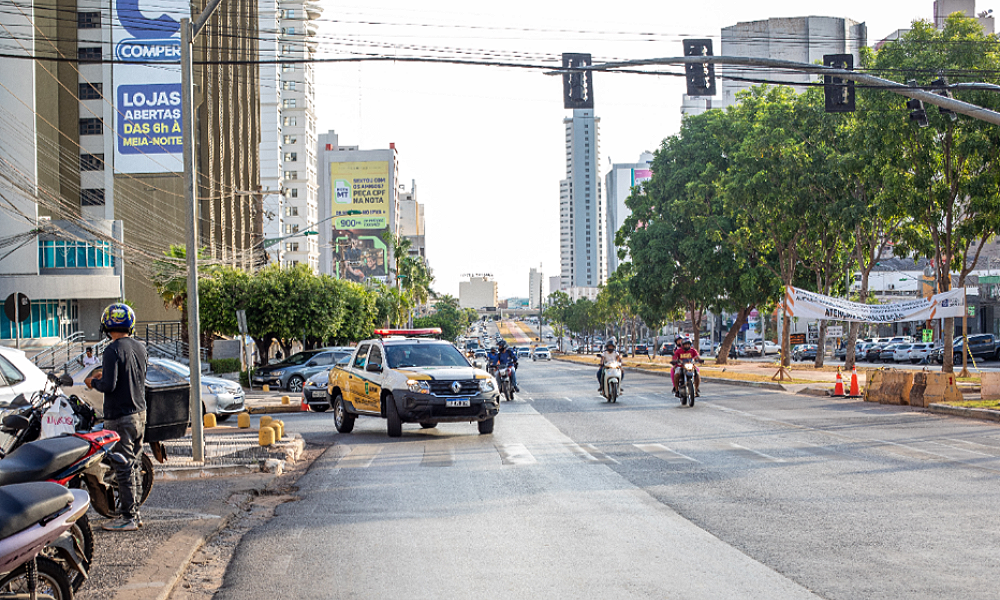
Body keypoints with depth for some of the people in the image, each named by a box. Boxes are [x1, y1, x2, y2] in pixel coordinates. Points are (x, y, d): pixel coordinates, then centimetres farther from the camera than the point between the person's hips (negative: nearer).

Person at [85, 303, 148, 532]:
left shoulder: (113, 350, -17)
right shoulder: (140, 348, 7)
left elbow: (109, 385, -22)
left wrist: (93, 382, -1)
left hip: (120, 417, -8)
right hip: (140, 413, 8)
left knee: (123, 467, -2)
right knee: (134, 465, 15)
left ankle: (128, 517, 1)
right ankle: (134, 513, 21)